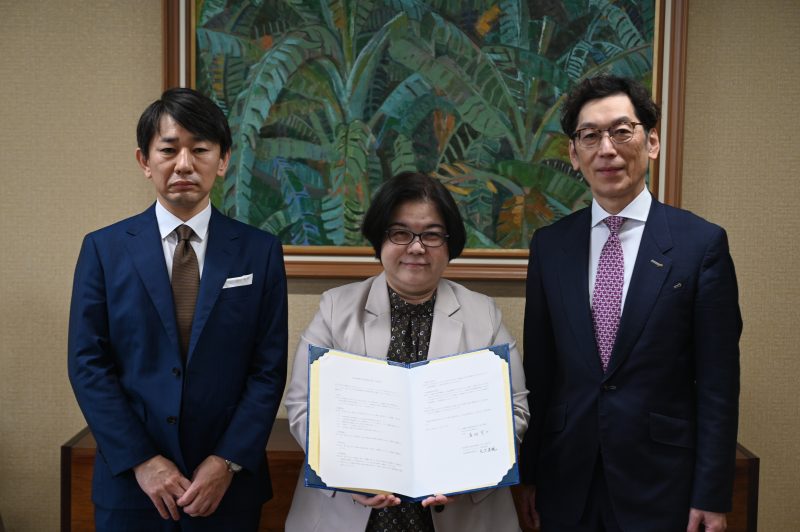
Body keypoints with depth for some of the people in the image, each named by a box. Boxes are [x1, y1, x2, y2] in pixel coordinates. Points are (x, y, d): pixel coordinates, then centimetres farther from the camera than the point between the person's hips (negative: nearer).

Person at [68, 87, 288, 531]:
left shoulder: (260, 252, -2)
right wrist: (142, 461, -10)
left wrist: (228, 461, -10)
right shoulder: (103, 249, 0)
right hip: (131, 482, 0)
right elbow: (88, 364, -3)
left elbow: (269, 367, -3)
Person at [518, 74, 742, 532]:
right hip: (566, 481, 3)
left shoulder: (702, 243, -7)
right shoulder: (549, 245, 1)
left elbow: (718, 384, -6)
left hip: (660, 481, -2)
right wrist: (529, 472, 7)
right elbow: (537, 370, 5)